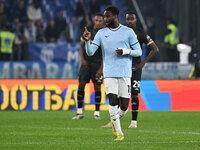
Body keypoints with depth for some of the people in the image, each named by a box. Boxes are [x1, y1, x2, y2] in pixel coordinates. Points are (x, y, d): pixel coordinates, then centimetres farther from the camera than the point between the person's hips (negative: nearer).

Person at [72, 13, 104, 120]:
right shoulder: (88, 30, 4)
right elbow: (82, 46, 9)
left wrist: (101, 68, -12)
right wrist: (83, 60, -4)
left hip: (97, 63, -2)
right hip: (86, 61, 2)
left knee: (97, 87, -3)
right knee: (81, 85, -2)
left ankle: (97, 112, 5)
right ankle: (79, 112, 3)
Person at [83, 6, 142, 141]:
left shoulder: (128, 32, 4)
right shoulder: (101, 33, 10)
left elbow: (138, 52, 6)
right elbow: (90, 52, 4)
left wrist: (125, 51, -12)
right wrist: (87, 41, -15)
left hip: (125, 73, -1)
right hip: (109, 73, 1)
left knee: (124, 105, -4)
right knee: (113, 101, -14)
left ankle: (115, 120, 29)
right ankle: (119, 133, -5)